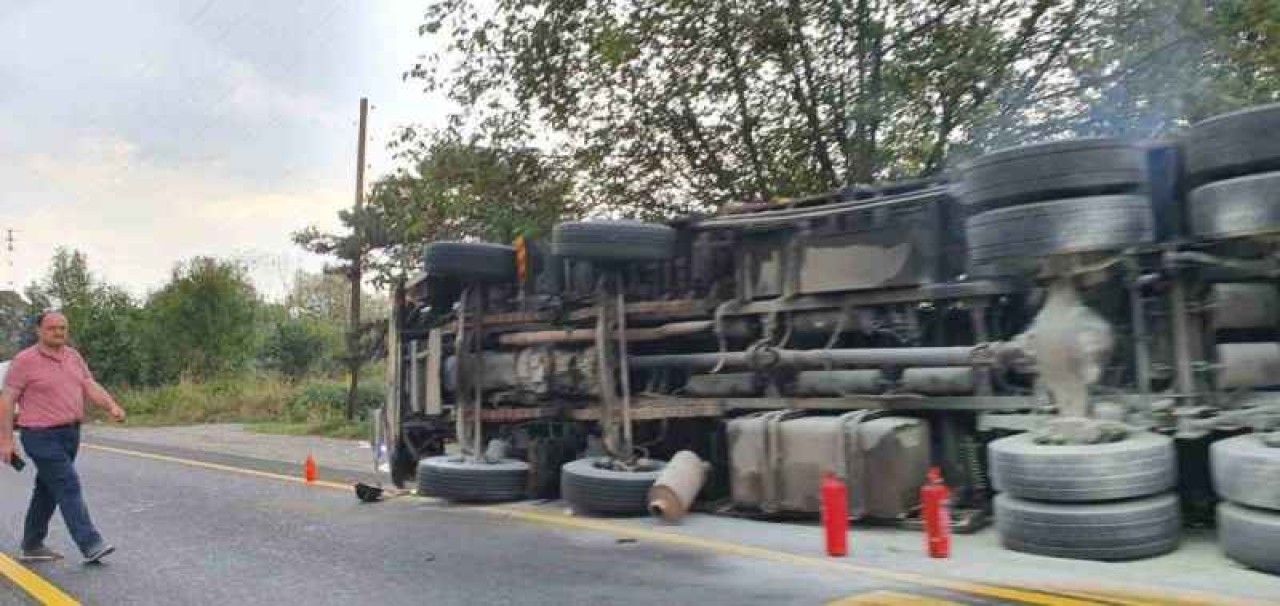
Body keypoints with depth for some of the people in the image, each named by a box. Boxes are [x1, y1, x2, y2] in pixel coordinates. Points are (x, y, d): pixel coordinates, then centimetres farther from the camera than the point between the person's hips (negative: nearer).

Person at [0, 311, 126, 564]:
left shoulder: (74, 356, 11)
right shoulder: (24, 360, -7)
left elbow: (91, 386, 5)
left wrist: (112, 406, -13)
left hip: (71, 434, 7)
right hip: (42, 436, -7)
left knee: (47, 491, 16)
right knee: (69, 488, -12)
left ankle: (32, 546, 28)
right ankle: (91, 545, -13)